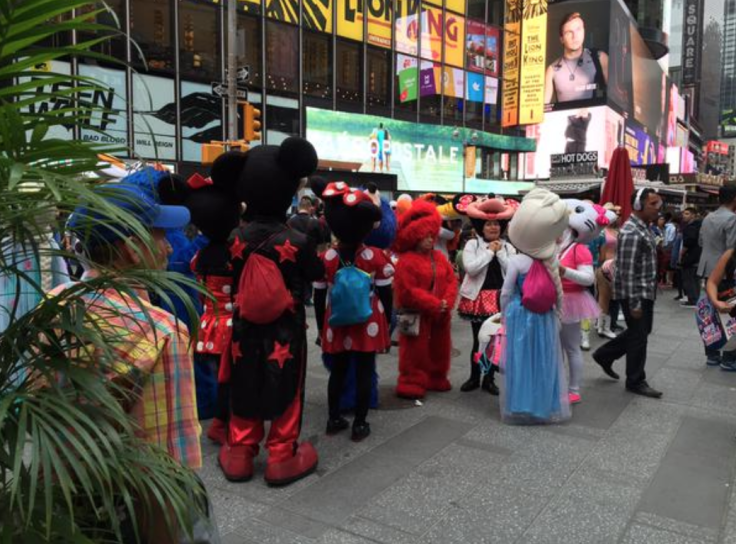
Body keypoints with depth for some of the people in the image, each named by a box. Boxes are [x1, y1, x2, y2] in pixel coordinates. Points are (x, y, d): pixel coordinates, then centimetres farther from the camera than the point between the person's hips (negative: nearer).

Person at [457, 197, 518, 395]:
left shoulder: (508, 247, 7)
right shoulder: (472, 244, -2)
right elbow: (470, 268, -17)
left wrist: (500, 252, -10)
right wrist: (490, 251, -12)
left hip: (500, 298, 3)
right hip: (479, 297, -3)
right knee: (478, 340, 4)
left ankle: (489, 379, 21)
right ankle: (474, 378, 20)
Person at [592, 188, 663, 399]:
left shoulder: (644, 228, 10)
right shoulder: (631, 233, -21)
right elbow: (627, 271, -24)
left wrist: (647, 296, 20)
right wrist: (634, 303, -23)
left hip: (646, 292, 10)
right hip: (634, 294, -10)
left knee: (641, 332, 19)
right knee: (638, 336, 2)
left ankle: (605, 355, 31)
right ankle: (636, 381, 17)